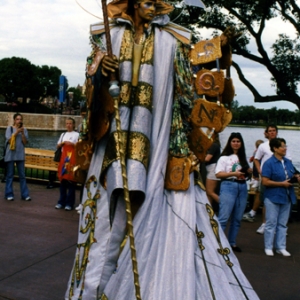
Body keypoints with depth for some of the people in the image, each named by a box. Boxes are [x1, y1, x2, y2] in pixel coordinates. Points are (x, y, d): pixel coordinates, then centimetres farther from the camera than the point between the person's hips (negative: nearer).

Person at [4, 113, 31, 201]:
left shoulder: (24, 130, 7)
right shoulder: (9, 128, 1)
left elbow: (25, 142, 1)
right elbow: (9, 140, -7)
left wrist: (22, 133, -11)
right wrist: (16, 132, -13)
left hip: (20, 155, 2)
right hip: (11, 154, -2)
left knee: (22, 175, 2)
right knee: (10, 175, 2)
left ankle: (25, 194, 4)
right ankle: (9, 194, 8)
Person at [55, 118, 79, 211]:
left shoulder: (77, 134, 4)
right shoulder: (63, 134, 19)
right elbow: (58, 146, 17)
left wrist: (72, 144, -16)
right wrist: (63, 142, -2)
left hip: (72, 159, -4)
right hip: (63, 158, 4)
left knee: (71, 181, -4)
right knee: (62, 180, 5)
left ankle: (69, 203, -2)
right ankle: (61, 202, 13)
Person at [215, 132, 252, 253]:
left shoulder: (243, 158, 16)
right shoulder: (224, 158, 0)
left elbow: (246, 172, 23)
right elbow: (218, 174, -9)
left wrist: (249, 171, 1)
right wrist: (234, 173, -17)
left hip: (242, 187, 6)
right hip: (228, 186, -6)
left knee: (237, 218, 8)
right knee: (224, 217, -10)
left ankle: (232, 243, 17)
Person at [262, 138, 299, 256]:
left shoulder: (288, 162, 9)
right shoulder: (269, 163, -12)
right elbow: (265, 182, -17)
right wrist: (282, 184, -19)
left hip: (286, 197, 6)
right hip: (273, 197, -6)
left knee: (282, 224, 13)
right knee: (271, 223, 3)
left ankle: (281, 247, 21)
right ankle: (268, 247, 14)